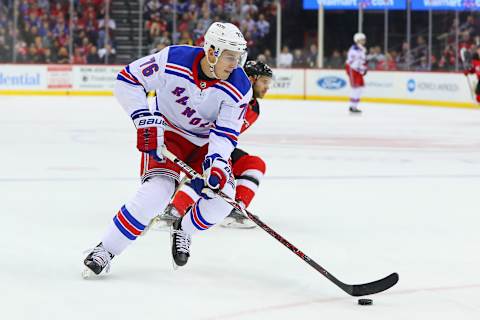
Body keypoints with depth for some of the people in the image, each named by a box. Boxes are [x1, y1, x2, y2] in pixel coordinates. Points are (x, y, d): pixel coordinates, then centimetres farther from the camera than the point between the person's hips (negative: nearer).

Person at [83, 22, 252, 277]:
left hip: (206, 141, 3)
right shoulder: (173, 60, -25)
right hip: (166, 133, -3)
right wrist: (145, 119, -22)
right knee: (157, 190, -25)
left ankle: (184, 230, 15)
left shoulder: (240, 88, -19)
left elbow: (226, 132, -18)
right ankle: (105, 251, -15)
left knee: (222, 193, -17)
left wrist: (216, 162, -36)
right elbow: (128, 79, -16)